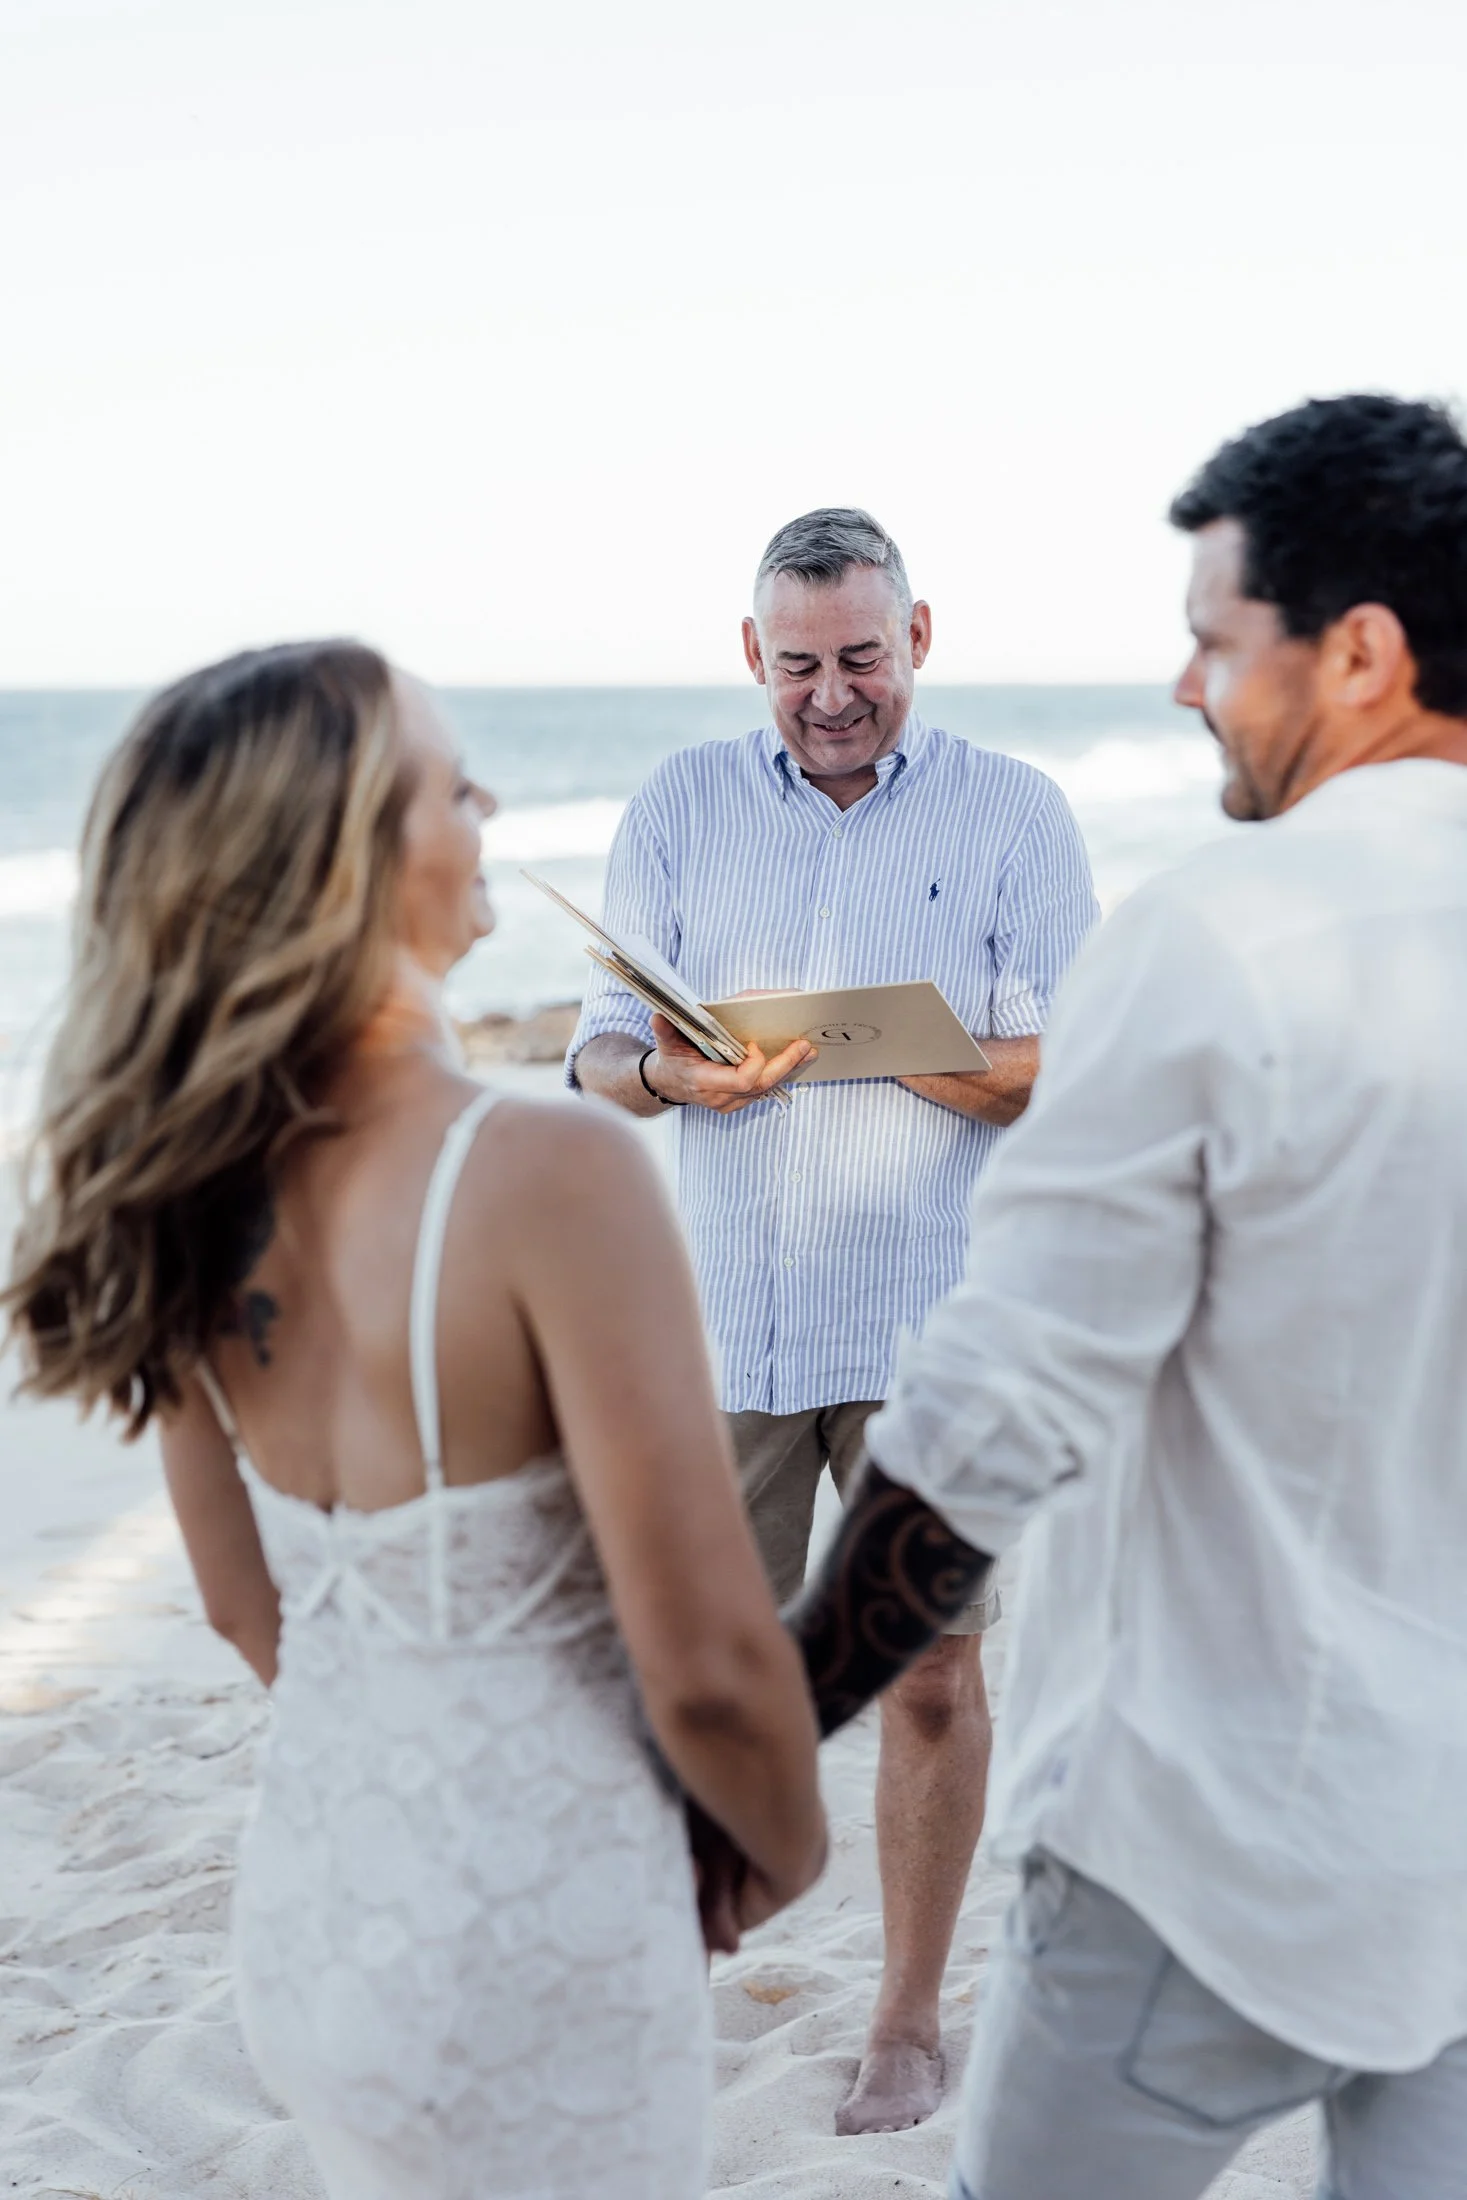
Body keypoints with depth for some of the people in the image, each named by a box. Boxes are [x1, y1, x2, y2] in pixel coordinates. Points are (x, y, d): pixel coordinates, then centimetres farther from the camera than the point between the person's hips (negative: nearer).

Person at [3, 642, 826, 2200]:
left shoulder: (195, 1190, -4)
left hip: (304, 1909, 6)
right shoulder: (548, 1172, -26)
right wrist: (785, 1844, -1)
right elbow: (705, 1662, -21)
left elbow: (248, 1603, 8)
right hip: (525, 1950, -6)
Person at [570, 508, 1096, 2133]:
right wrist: (671, 1069, -20)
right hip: (725, 1310, 2)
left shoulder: (1012, 812, -1)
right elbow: (599, 1043, 3)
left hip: (934, 1319, -1)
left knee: (931, 1672, 6)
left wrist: (914, 1054, -24)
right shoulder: (680, 805, 6)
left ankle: (909, 2019, 23)